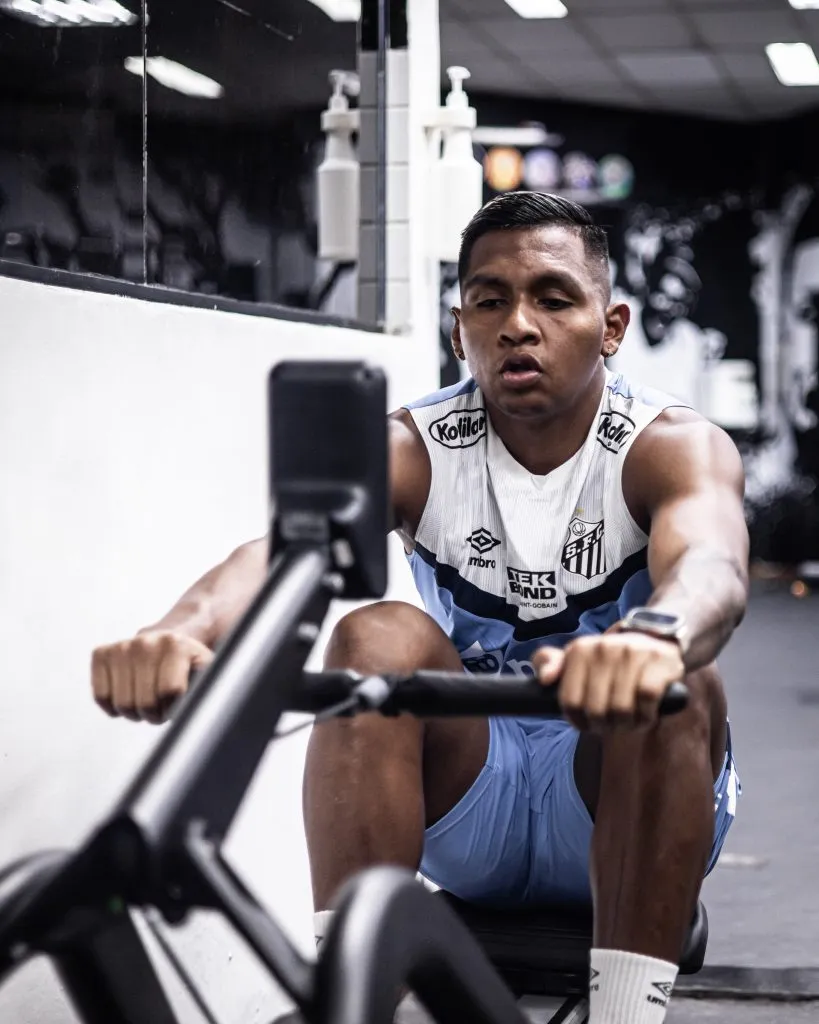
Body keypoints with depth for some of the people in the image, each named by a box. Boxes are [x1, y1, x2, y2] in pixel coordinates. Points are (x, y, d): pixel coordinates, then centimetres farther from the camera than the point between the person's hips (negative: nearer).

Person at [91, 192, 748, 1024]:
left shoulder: (673, 448, -13)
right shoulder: (415, 448, -9)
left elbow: (712, 566, -38)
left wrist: (651, 638, -64)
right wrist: (186, 626, -55)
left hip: (619, 803, -1)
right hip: (464, 796, 2)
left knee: (675, 682, -33)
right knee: (377, 640, -27)